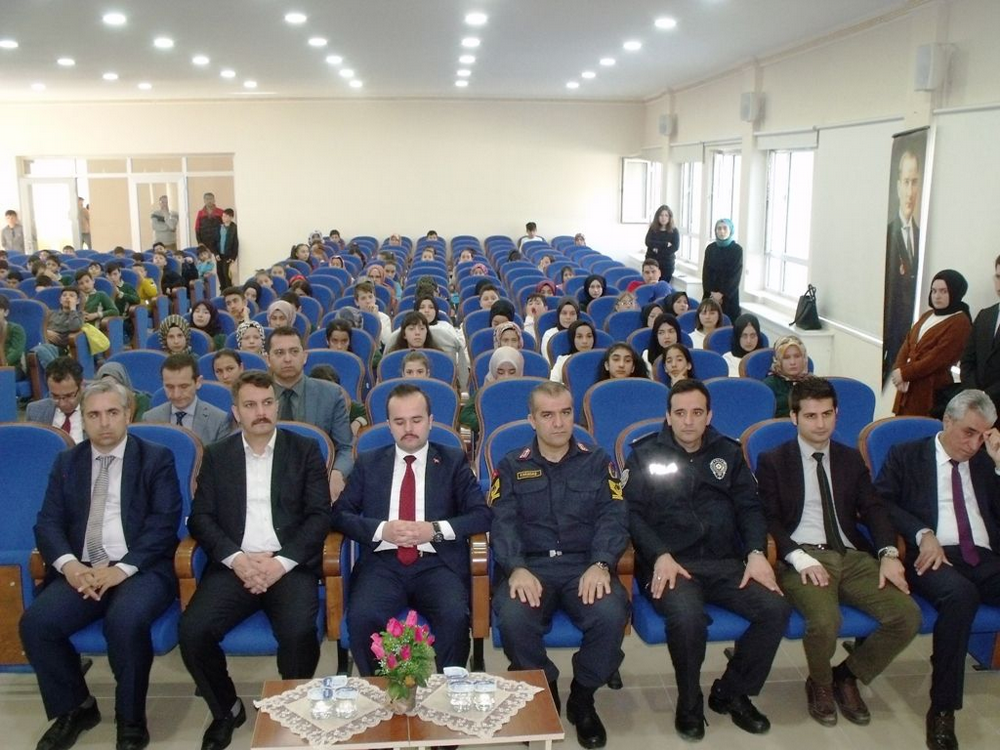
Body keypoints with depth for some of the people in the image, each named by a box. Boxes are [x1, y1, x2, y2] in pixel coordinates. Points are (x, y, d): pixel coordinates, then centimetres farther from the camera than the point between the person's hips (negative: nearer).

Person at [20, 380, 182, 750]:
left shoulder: (157, 458, 4)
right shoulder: (66, 462, 16)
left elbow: (164, 523, -6)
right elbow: (48, 522, 8)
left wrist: (122, 568, -19)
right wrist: (69, 564, -14)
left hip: (141, 569, -4)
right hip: (82, 569, 4)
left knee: (126, 621, -33)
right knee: (36, 622, -22)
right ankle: (74, 708, 5)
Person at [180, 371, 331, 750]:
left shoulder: (305, 450, 8)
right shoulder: (216, 455, 13)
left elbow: (319, 515, 0)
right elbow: (201, 518, 6)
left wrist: (282, 562, -13)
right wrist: (236, 559, -11)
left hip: (290, 565, -2)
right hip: (235, 565, 2)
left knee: (298, 633, -29)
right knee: (192, 630, -23)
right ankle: (226, 709, 6)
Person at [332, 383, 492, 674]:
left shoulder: (453, 461, 12)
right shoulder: (368, 462, 16)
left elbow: (482, 515, 3)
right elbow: (340, 513, 8)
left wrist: (435, 530, -12)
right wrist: (382, 530, -10)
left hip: (437, 564, -1)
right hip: (383, 564, 1)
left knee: (455, 617, -31)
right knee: (361, 618, -29)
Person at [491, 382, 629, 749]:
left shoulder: (597, 462, 14)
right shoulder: (512, 466, 13)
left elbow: (613, 518, 3)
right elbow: (503, 524, 0)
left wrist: (601, 564, -17)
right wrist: (517, 569, -20)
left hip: (585, 565, 1)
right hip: (530, 565, 0)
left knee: (611, 615, -30)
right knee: (513, 619, -31)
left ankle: (583, 698, -1)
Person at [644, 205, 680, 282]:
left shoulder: (674, 231, 2)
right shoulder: (652, 229, 6)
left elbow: (675, 247, -8)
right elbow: (648, 242, -9)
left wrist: (658, 249, -12)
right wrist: (665, 244, -14)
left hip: (666, 265, -1)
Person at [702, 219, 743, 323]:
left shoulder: (737, 249, -3)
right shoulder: (710, 248, 6)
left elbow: (736, 274, -8)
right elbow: (706, 272, 2)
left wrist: (722, 293, -14)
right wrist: (712, 292, -10)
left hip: (729, 294, -3)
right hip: (711, 294, 3)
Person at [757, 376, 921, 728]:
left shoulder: (850, 459, 19)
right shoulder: (773, 461, 6)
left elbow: (873, 509, 10)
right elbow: (769, 520, -2)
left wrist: (889, 552, -9)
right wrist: (801, 558, -18)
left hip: (852, 556, 5)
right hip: (802, 559, -4)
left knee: (908, 615, -18)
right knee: (825, 621, -33)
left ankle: (847, 676, 9)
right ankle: (819, 684, 4)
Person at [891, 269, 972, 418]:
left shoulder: (960, 323, -9)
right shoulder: (927, 316, 17)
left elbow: (937, 358, -16)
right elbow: (908, 343, 11)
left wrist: (905, 373, -13)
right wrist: (898, 370, -6)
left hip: (930, 391, -7)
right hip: (908, 386, 7)